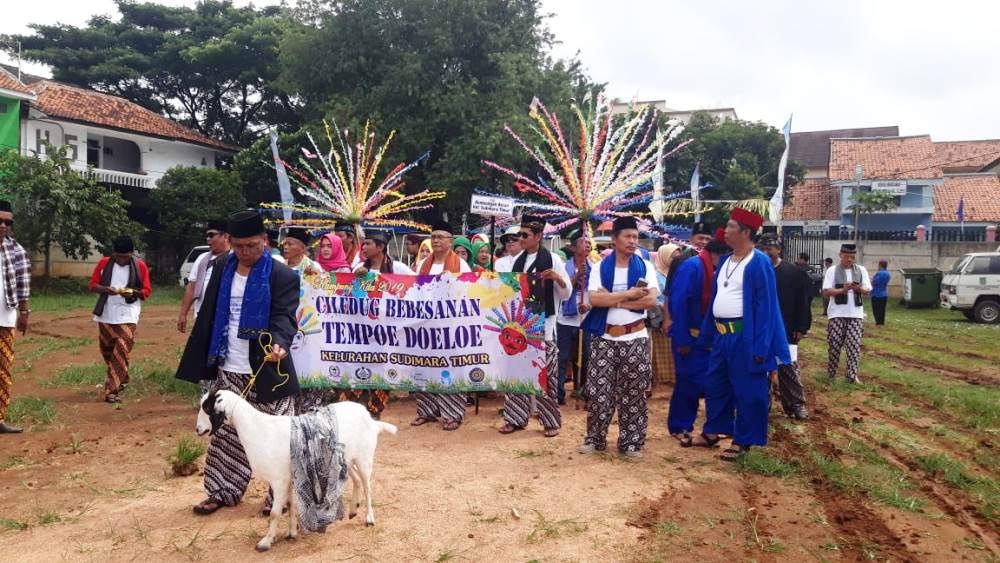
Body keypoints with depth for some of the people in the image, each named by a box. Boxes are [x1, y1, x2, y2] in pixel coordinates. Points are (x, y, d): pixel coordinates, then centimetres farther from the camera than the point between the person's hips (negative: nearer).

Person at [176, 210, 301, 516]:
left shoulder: (282, 275, -10)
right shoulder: (223, 270, 7)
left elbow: (284, 316, -19)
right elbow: (209, 316, 12)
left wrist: (279, 343, -40)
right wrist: (203, 361, 11)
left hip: (266, 371, -5)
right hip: (228, 370, 5)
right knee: (226, 433, 13)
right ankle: (224, 490, 26)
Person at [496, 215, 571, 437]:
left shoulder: (552, 259, -4)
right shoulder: (517, 260, 10)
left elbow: (566, 294, -4)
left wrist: (558, 278, -22)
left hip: (543, 327, -5)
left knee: (545, 374, 0)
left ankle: (551, 420, 11)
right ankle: (516, 418, 16)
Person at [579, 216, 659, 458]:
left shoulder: (645, 267, 3)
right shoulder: (600, 268, 2)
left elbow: (651, 300, -11)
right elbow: (594, 299, -13)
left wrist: (613, 300, -12)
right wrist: (629, 294, -15)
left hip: (635, 339, 0)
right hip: (604, 338, 0)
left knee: (633, 393, 5)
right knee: (598, 390, 2)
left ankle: (631, 441, 16)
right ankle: (595, 438, 16)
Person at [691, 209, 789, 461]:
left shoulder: (759, 263, -12)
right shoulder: (724, 261, 11)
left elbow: (765, 306, -15)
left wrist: (760, 347, -19)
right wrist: (707, 334, 15)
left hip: (745, 337, -8)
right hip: (721, 335, 8)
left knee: (747, 391, 4)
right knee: (715, 385, 17)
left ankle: (743, 441, 15)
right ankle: (713, 431, 32)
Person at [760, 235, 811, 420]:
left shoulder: (795, 272, -2)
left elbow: (803, 302, -2)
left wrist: (801, 328, -7)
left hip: (786, 330, -2)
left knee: (789, 368, -1)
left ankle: (797, 404, 8)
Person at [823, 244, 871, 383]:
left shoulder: (861, 270, 8)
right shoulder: (832, 271, -1)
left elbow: (867, 291, 4)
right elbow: (826, 292, -6)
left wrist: (858, 288, -17)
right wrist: (843, 290, -21)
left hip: (856, 314, 2)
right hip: (837, 314, -2)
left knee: (854, 345, -1)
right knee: (835, 345, 3)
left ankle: (853, 375, 2)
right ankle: (831, 373, 15)